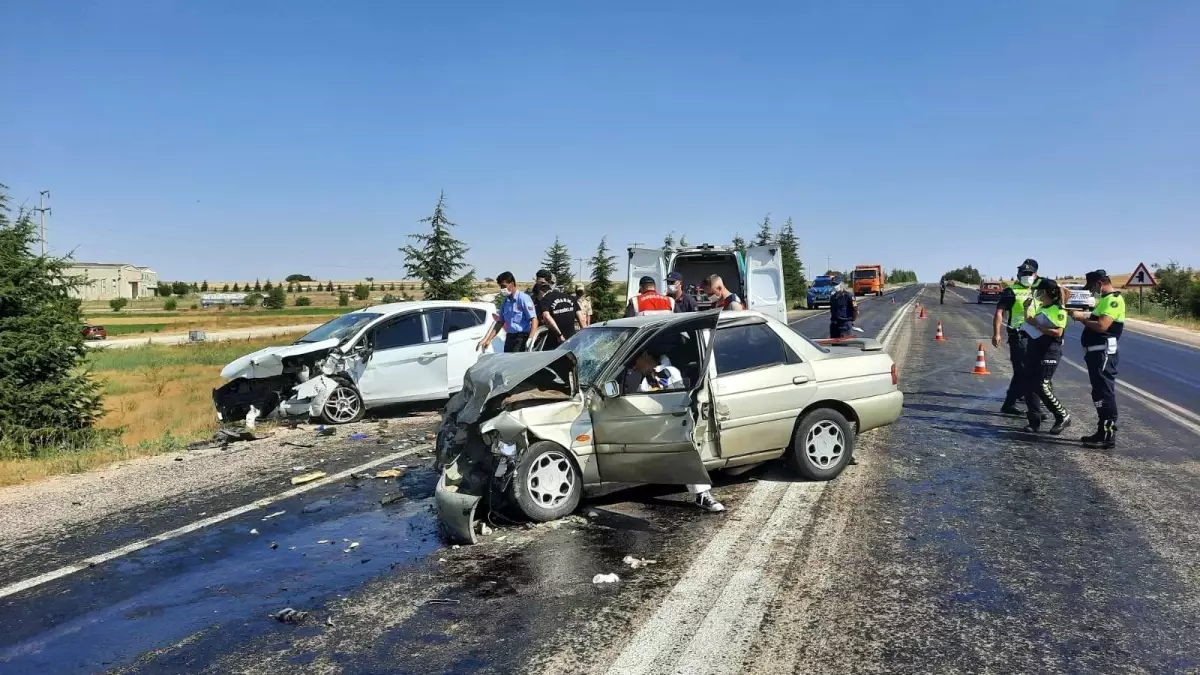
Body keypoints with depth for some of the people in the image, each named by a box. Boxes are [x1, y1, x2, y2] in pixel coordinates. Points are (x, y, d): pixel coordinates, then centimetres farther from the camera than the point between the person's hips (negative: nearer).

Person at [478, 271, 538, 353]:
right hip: (509, 337, 7)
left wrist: (530, 339, -26)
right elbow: (500, 322, 20)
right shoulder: (505, 301, 14)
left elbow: (534, 320, -14)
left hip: (522, 338, -7)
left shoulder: (523, 298, -9)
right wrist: (488, 340, 15)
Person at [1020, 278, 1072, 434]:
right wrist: (1027, 307, 9)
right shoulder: (1040, 307, 15)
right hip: (1033, 349, 9)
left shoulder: (1059, 310, -10)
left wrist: (1037, 325, -18)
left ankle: (1063, 417, 5)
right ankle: (1034, 421, 12)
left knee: (1042, 387, -12)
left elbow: (1058, 332, -20)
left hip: (1049, 352, -9)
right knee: (1029, 386, 6)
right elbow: (1028, 321, 23)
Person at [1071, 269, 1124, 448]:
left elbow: (1101, 326, -23)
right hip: (1095, 352, 11)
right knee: (1100, 394, 14)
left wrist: (1081, 318, -11)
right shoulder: (1105, 299, 20)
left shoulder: (1114, 299, -13)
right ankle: (1102, 432, 22)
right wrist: (1083, 316, 2)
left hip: (1104, 354, -11)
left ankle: (1109, 436, -7)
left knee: (1105, 394, -9)